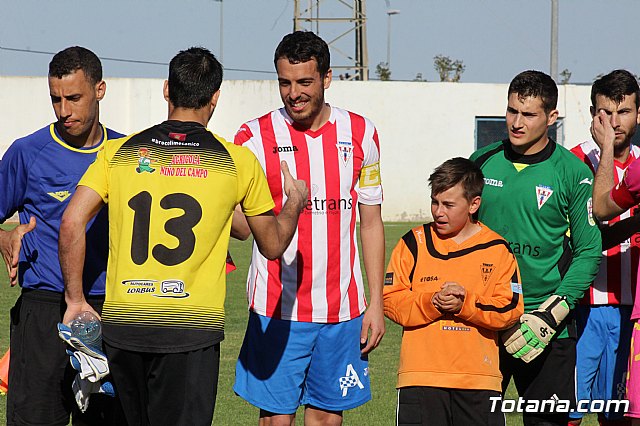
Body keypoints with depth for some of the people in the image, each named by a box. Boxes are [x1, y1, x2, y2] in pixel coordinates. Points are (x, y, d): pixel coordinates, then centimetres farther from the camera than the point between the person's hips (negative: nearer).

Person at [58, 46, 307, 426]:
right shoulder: (238, 161, 2)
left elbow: (71, 223, -2)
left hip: (121, 324, 3)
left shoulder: (119, 152, 6)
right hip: (191, 327, -3)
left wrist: (76, 299, 7)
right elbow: (273, 245, 12)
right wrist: (296, 203, 31)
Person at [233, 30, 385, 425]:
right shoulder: (257, 136, -4)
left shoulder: (361, 133, 5)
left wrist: (376, 302, 7)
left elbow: (371, 222, 11)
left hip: (342, 308, 3)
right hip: (277, 309, -3)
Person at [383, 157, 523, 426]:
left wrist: (465, 304, -15)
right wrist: (431, 302, -16)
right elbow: (391, 300, 0)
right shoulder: (414, 244, 6)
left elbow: (510, 308, -1)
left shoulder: (497, 250, 6)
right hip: (421, 376, 0)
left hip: (479, 379, 0)